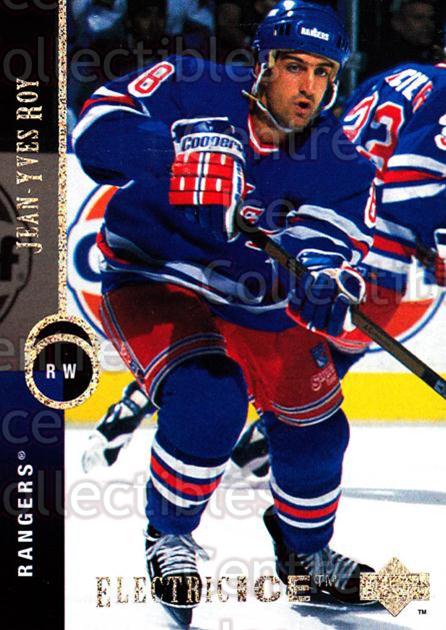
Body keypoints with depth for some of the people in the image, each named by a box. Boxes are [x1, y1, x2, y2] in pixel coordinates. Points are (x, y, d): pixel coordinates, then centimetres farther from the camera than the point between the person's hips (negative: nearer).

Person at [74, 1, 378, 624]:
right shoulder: (190, 93, -18)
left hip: (253, 301, 5)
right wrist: (182, 167, -41)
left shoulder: (337, 166, -10)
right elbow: (98, 126, -28)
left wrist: (321, 274, -47)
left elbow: (328, 240, -22)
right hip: (151, 281, -5)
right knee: (209, 398, -28)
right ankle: (168, 535, -3)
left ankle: (303, 546, 36)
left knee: (316, 426, 6)